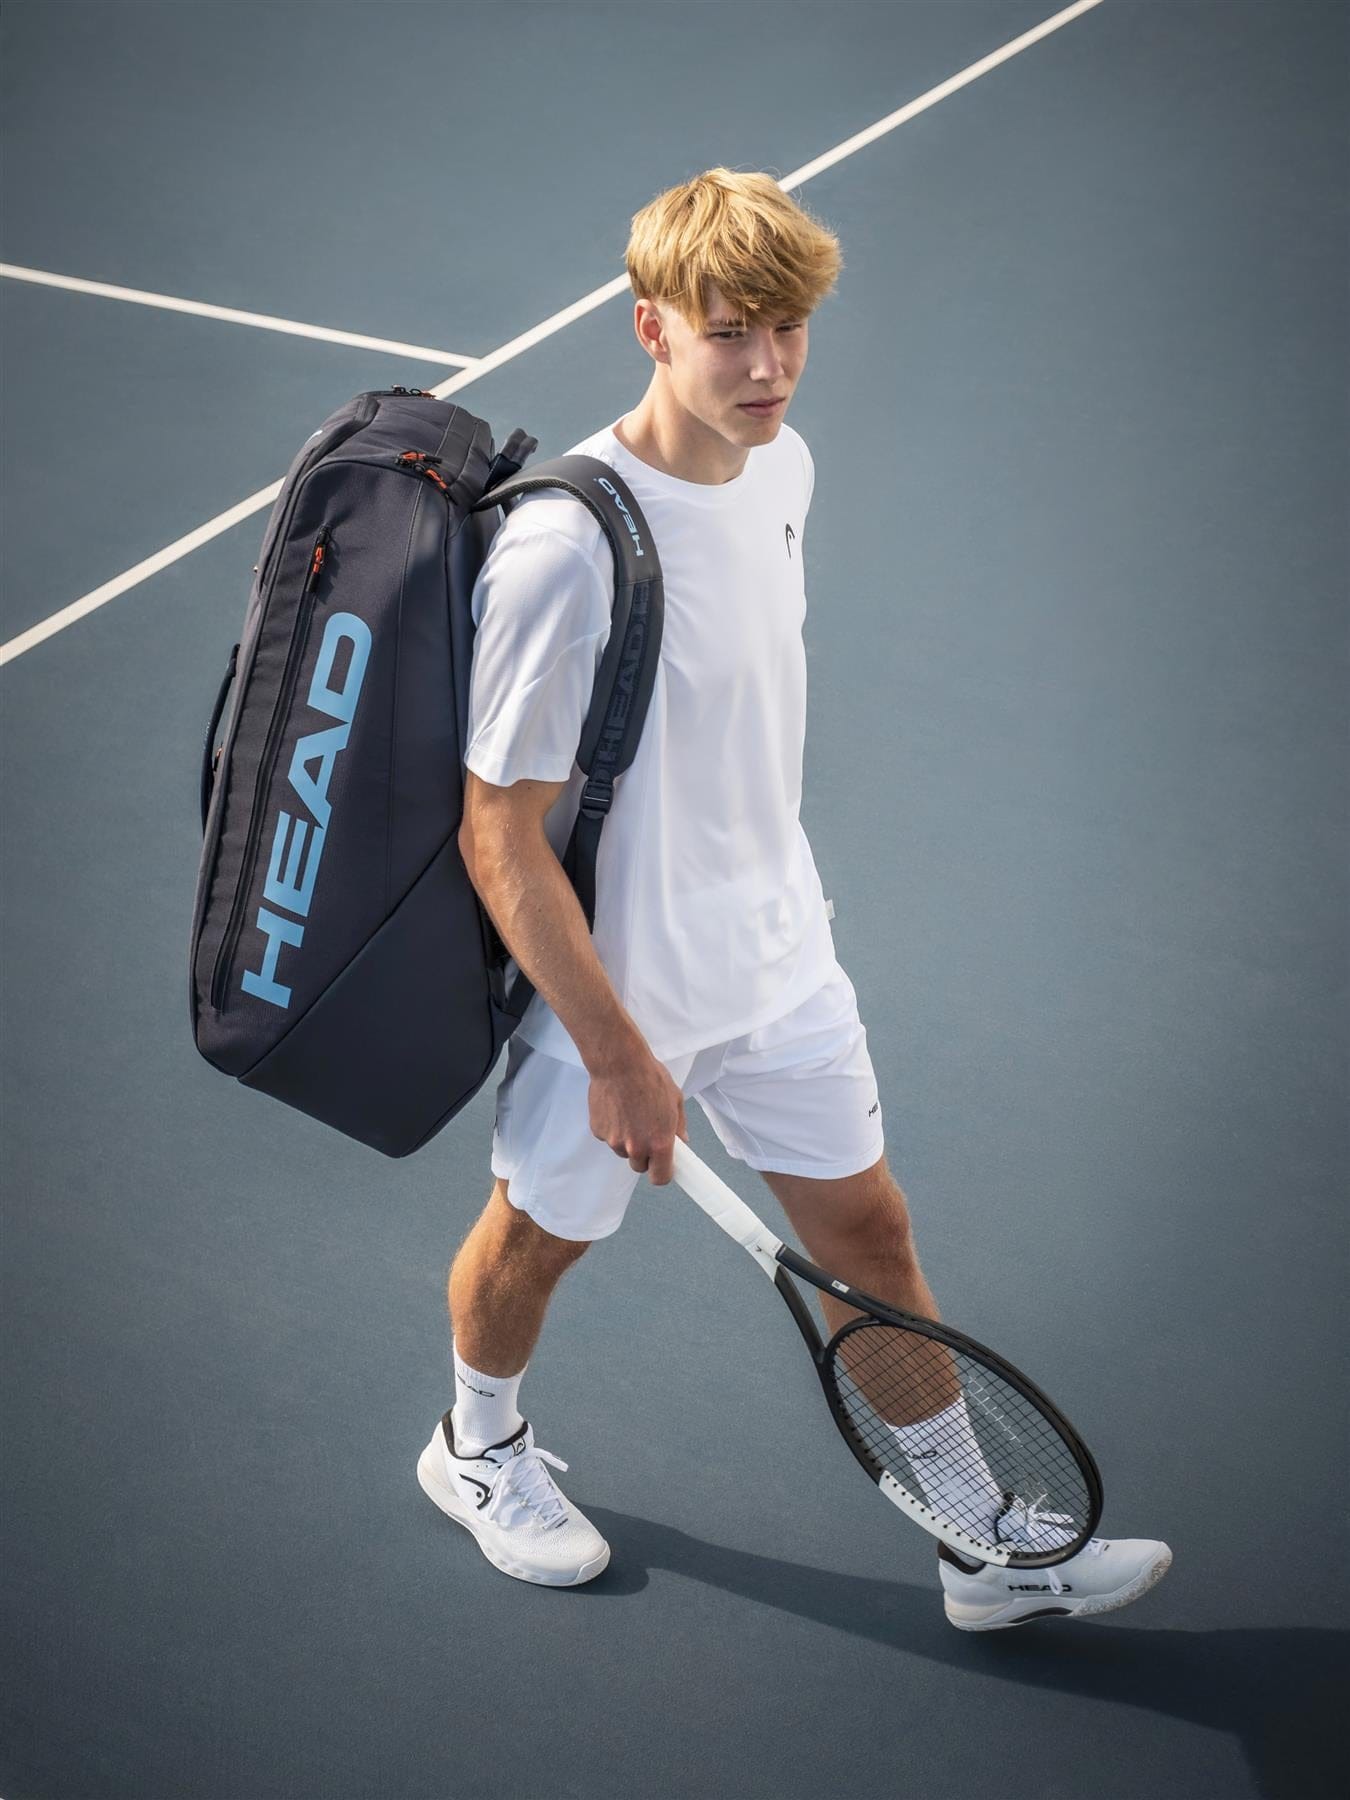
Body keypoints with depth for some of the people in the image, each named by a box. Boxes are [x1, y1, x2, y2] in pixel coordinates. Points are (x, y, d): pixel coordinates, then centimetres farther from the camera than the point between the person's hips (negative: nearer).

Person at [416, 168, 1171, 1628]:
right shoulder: (563, 547, -29)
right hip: (610, 979, -6)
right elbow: (500, 839, -24)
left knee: (868, 1232, 15)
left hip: (776, 950, 6)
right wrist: (619, 1055, -20)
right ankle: (480, 1449, 49)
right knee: (541, 1234, 18)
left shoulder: (780, 468, -5)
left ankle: (984, 1545, 32)